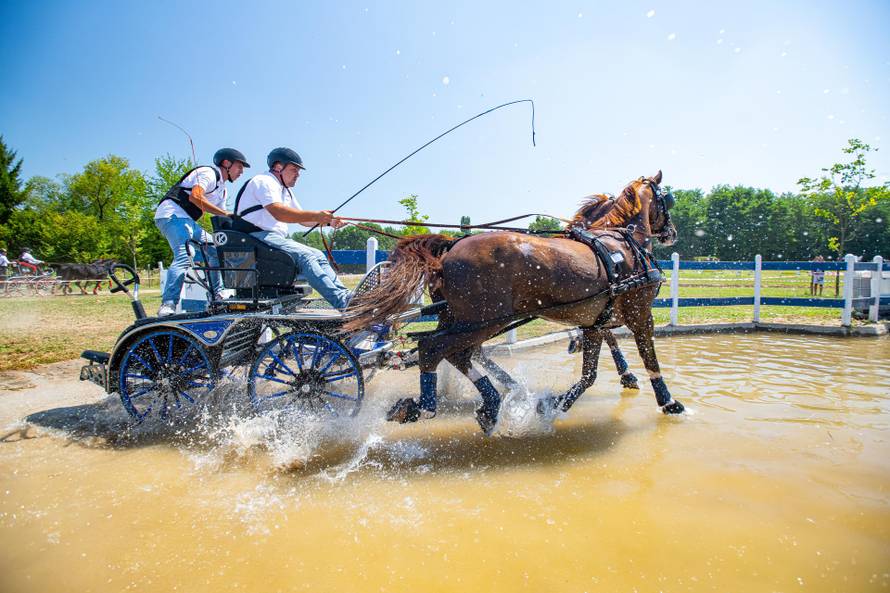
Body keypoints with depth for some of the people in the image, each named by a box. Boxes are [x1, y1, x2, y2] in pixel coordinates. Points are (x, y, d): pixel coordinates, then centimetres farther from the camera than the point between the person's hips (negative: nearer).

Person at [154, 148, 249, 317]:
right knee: (183, 256, -27)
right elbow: (195, 196, -22)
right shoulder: (209, 172, -4)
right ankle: (167, 305, -34)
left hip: (186, 221, 10)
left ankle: (217, 295, 13)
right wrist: (227, 214, -22)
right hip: (172, 215, -10)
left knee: (215, 250, 9)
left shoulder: (222, 191, 25)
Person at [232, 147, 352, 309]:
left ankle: (344, 294, -19)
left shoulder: (285, 191, 25)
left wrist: (328, 220, 4)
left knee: (317, 255, -5)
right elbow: (278, 213, -24)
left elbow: (303, 219, 23)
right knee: (304, 255, -27)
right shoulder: (264, 181, -6)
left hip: (278, 238, 10)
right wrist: (315, 215, -29)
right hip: (256, 237, -10)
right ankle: (342, 302, -38)